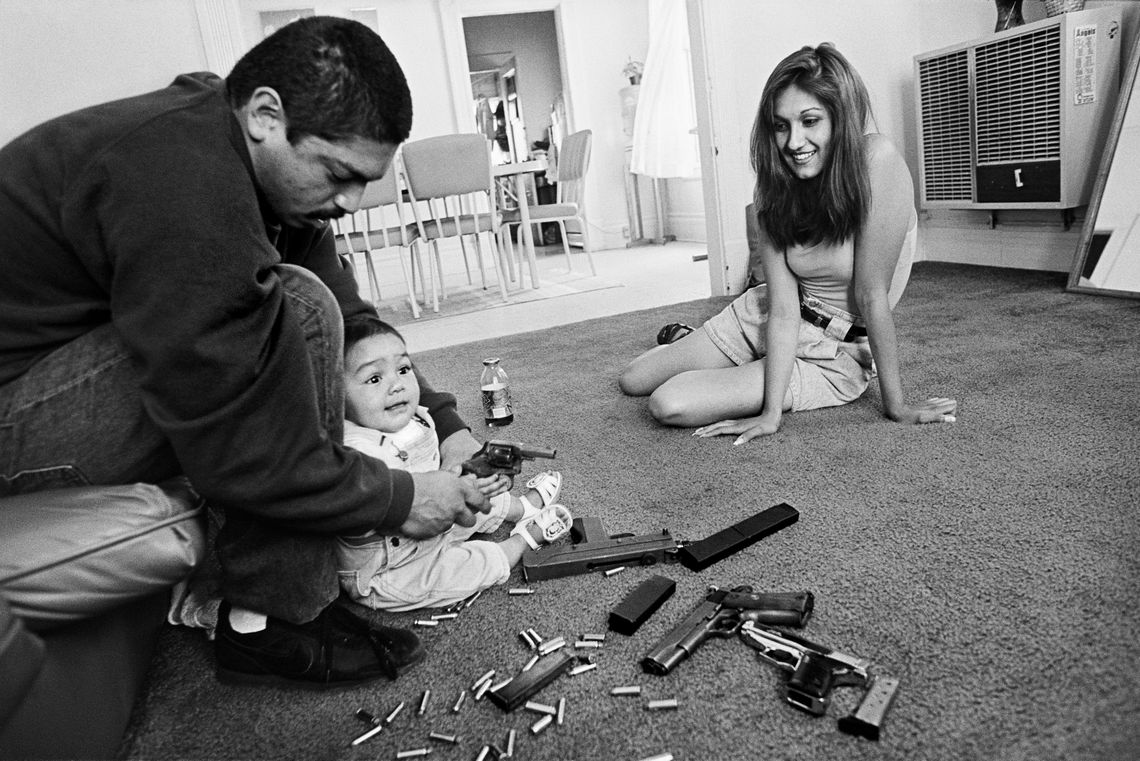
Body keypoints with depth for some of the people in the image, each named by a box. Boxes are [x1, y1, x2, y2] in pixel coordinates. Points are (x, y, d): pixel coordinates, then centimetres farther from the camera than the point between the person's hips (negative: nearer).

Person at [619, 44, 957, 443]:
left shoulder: (877, 161, -25)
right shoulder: (775, 184, -11)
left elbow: (872, 295, -24)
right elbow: (782, 307, -19)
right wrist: (772, 412, -26)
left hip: (835, 353, -4)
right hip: (764, 317, 4)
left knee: (671, 405, -18)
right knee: (632, 381, 8)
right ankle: (681, 338, 40)